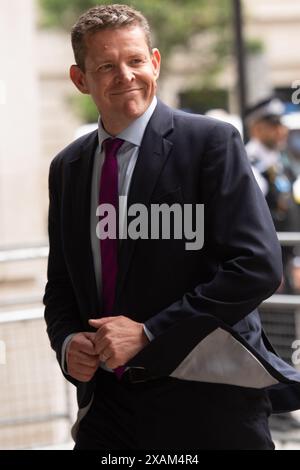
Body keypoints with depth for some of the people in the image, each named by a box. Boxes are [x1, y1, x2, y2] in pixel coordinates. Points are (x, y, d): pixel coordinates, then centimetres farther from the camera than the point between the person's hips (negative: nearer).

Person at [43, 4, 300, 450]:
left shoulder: (212, 142, -7)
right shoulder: (67, 168, 11)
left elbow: (258, 266, -14)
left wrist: (148, 334, -15)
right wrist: (67, 341, -4)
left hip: (206, 400, -4)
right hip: (107, 404, 4)